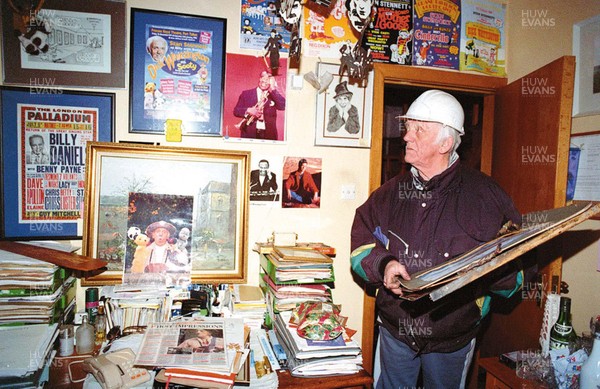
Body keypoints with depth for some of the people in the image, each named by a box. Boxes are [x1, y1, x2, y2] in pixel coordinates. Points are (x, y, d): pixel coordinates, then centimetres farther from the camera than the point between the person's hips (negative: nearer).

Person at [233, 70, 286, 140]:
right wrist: (248, 111, -12)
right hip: (249, 134, 0)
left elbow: (283, 106, -7)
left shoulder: (274, 95, 11)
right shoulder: (246, 93, 12)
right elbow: (236, 111, 7)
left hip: (268, 135, 0)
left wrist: (273, 89, -7)